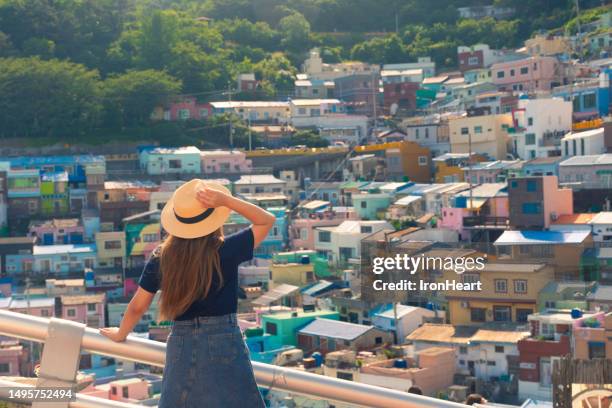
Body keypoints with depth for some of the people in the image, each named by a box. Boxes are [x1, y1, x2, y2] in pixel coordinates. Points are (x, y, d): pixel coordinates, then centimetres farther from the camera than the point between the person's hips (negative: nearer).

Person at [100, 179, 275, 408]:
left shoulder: (161, 258, -3)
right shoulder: (226, 251, -13)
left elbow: (137, 307, 4)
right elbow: (267, 221, -2)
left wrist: (120, 334, 23)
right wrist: (225, 200, -13)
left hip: (181, 348, 3)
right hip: (224, 346, -3)